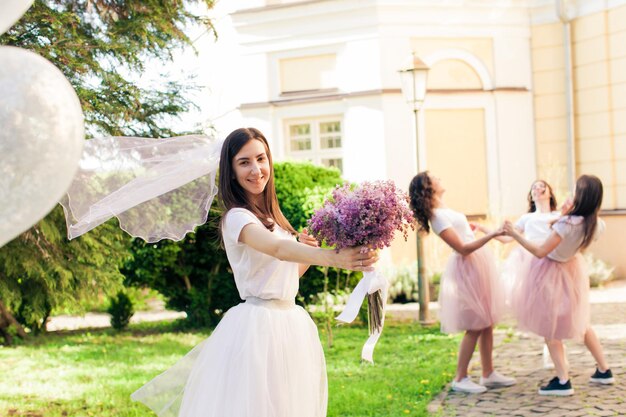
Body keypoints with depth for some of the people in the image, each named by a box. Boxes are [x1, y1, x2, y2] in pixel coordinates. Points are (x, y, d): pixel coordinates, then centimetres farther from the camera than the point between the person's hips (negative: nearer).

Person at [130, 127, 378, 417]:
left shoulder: (271, 216, 13)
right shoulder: (237, 217, -13)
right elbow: (279, 250, -33)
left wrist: (307, 254, 0)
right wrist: (335, 258, -48)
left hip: (290, 325, 8)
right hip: (258, 326, -8)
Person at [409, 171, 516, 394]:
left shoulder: (443, 210, 9)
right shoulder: (438, 217, -20)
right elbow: (462, 248, -22)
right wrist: (492, 234, -27)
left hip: (479, 263, 9)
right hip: (468, 267, -9)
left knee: (487, 323, 11)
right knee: (474, 327, -5)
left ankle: (488, 374, 19)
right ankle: (460, 378, 5)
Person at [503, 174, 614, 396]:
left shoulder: (567, 223, -33)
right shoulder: (595, 224, -13)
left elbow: (540, 252, -31)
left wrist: (515, 234, -27)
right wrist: (568, 215, 2)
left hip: (552, 273, -7)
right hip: (571, 270, 7)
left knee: (550, 328, 5)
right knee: (578, 323, 22)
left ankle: (563, 381, 2)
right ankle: (604, 370, 28)